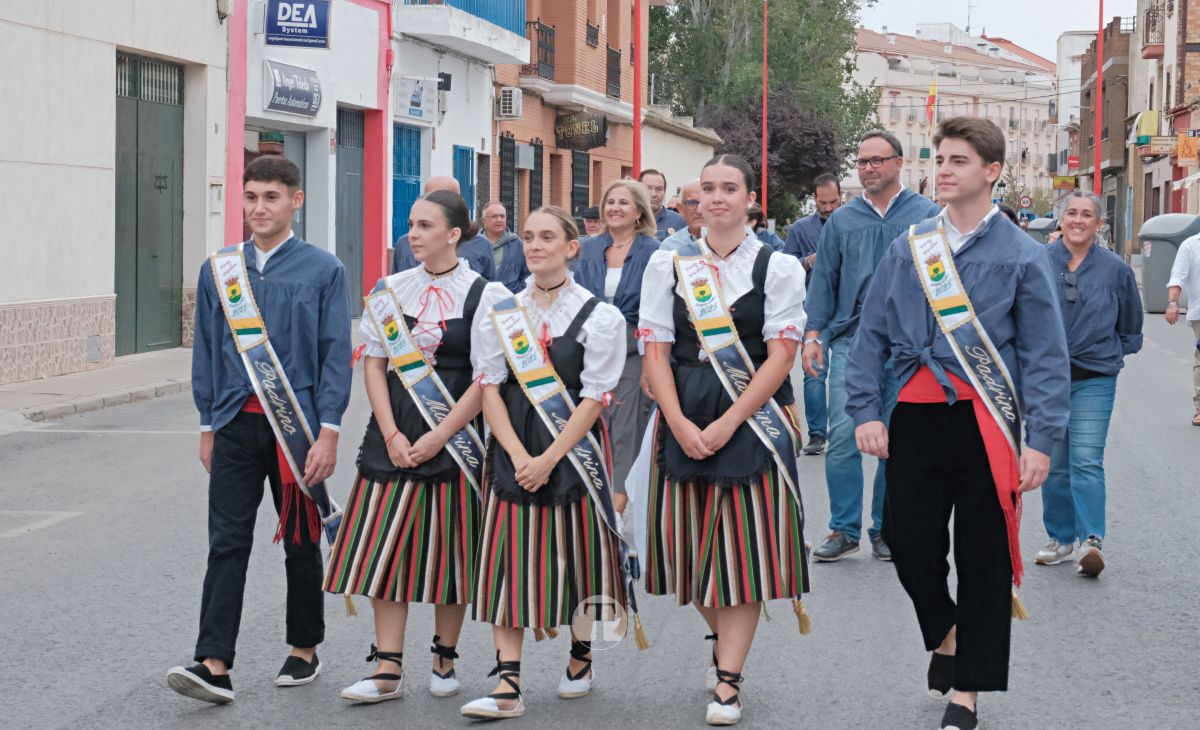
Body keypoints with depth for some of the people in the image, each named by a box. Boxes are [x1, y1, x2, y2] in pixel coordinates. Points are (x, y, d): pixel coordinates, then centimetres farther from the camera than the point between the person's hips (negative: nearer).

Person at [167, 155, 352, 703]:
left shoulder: (323, 270, -3)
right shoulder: (218, 270, 6)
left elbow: (336, 354, -5)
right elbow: (206, 352, 11)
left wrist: (328, 434, -11)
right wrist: (208, 426, 9)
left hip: (296, 427, -2)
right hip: (236, 425, 2)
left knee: (301, 543, 11)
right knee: (227, 544, -5)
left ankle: (304, 650, 25)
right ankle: (214, 665, -9)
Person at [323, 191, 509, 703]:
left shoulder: (485, 295, -4)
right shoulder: (391, 291, 6)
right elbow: (374, 364, 6)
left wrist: (437, 438, -14)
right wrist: (392, 435, -6)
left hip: (455, 436, -3)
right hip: (394, 436, 3)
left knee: (448, 548, 5)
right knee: (386, 546, 0)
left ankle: (444, 659, 20)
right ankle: (388, 670, 3)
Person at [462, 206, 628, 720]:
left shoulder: (599, 316, -4)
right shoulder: (501, 314, 5)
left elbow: (593, 399, -8)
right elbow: (490, 389, 1)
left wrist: (548, 459, -15)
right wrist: (519, 455, -12)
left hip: (572, 449, -2)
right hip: (513, 451, 2)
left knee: (573, 554, 9)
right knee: (509, 561, -3)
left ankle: (580, 657, 32)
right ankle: (507, 687, -4)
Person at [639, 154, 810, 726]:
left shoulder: (777, 267, 0)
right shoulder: (668, 265, 7)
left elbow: (780, 355, -6)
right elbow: (656, 351, 3)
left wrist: (728, 422, -14)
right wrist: (680, 424, -11)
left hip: (752, 418, -3)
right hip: (683, 418, 3)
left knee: (742, 547, -4)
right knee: (692, 541, 8)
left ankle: (727, 682, -2)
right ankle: (722, 637, 34)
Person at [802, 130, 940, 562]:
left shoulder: (927, 216, 3)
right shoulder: (842, 220, 10)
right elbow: (824, 280, 12)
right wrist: (813, 335, 3)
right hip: (850, 342, 1)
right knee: (843, 436, -7)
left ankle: (885, 529, 16)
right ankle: (844, 529, 2)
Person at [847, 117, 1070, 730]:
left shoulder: (1020, 255, -2)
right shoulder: (908, 248, 6)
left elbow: (1046, 355, -3)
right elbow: (871, 335, 9)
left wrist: (1041, 440, -9)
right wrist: (867, 412, 0)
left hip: (985, 421, -2)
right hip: (915, 418, 3)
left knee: (983, 559, 4)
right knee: (908, 541, 5)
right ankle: (945, 633, 36)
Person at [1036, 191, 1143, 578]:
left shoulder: (1115, 269, 2)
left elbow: (1131, 328, 15)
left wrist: (1111, 353, 8)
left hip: (1094, 380, -2)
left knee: (1086, 462, -13)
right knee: (1054, 464, 7)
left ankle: (1092, 540, -15)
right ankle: (1061, 538, 18)